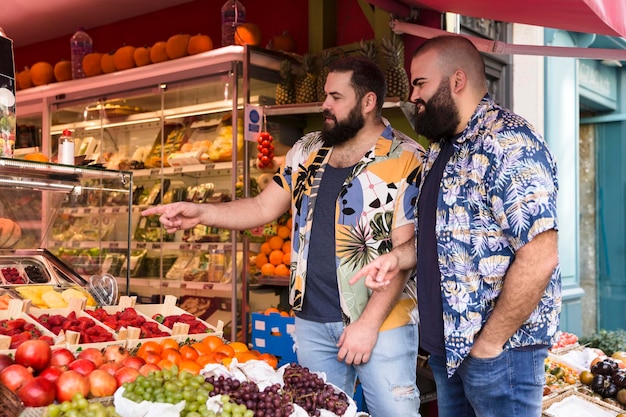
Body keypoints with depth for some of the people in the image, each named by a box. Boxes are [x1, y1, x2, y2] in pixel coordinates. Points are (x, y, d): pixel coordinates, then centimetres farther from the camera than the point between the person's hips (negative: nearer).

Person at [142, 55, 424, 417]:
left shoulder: (407, 160, -9)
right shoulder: (308, 151, 9)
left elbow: (404, 249, -13)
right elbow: (264, 207, 11)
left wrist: (368, 323, -17)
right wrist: (200, 213, -3)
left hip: (381, 320, -5)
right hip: (312, 319, 5)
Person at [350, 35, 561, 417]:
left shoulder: (508, 143, -19)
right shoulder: (442, 148, 11)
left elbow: (539, 257, -25)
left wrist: (488, 343, -18)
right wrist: (398, 257, 1)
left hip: (498, 347, -9)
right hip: (447, 343, 9)